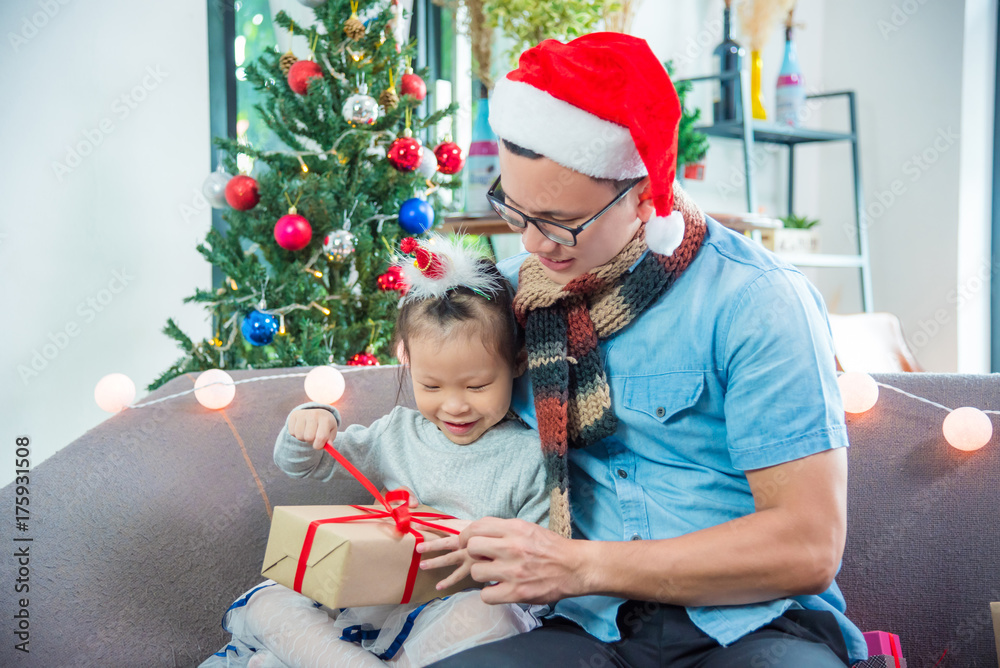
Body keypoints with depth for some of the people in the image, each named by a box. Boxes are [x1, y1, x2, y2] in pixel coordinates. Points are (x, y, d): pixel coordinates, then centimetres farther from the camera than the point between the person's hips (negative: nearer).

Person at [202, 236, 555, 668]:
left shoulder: (531, 456, -4)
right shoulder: (397, 434, 9)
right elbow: (299, 464, 16)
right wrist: (310, 424, -8)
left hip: (463, 605, -4)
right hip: (371, 601, 5)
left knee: (485, 618, -39)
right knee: (267, 602, -8)